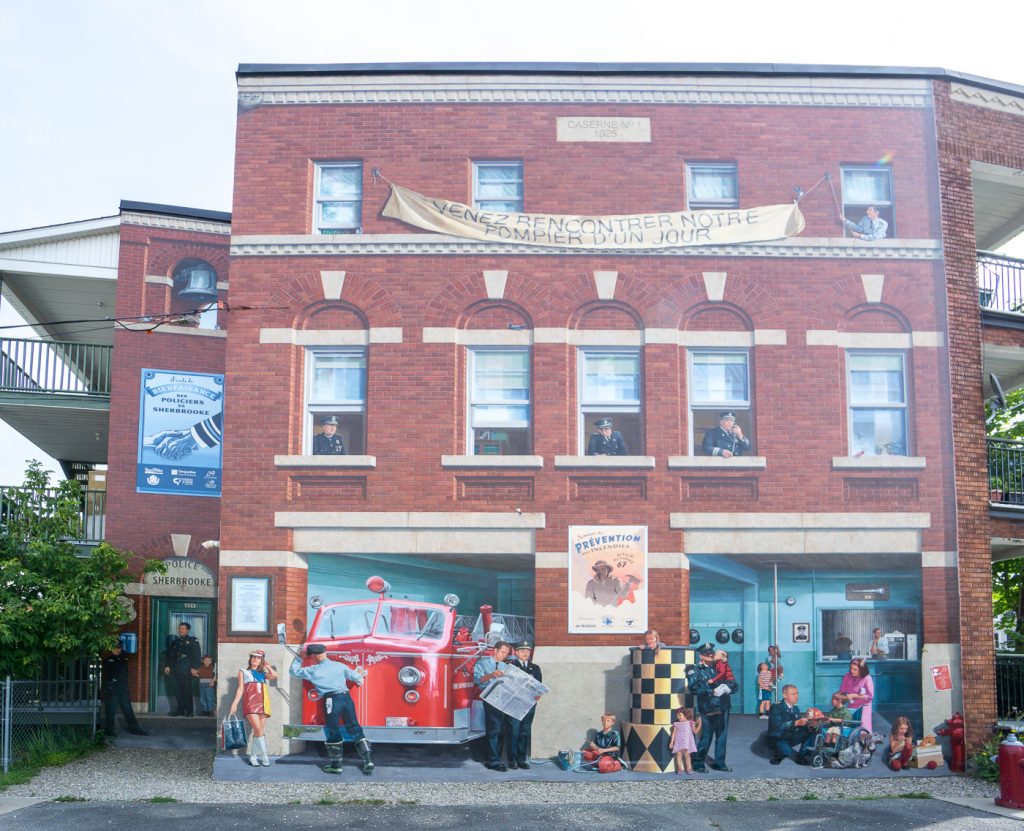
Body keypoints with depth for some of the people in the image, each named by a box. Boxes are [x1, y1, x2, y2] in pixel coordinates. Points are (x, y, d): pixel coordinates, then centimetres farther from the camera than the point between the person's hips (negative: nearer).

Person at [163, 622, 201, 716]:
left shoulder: (193, 641, 5)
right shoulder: (174, 642, 21)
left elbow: (196, 655, -3)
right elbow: (168, 654, 22)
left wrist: (194, 668, -12)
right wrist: (167, 666, 9)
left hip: (186, 670, -5)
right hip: (175, 669, 5)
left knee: (187, 690, -6)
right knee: (178, 690, 3)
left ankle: (189, 711, -2)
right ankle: (180, 709, 10)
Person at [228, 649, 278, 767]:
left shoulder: (263, 674, 21)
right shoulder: (243, 672, 17)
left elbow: (274, 676, 1)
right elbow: (240, 688, 9)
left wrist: (267, 666, 14)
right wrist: (235, 703, -2)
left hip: (263, 704, 3)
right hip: (250, 704, -3)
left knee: (257, 732, -1)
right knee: (258, 730, -16)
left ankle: (253, 757, 7)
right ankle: (264, 756, -13)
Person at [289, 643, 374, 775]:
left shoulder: (313, 670, 2)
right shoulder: (339, 665, 8)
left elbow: (293, 671, 13)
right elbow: (356, 677, 12)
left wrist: (300, 657, 25)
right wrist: (361, 674, 35)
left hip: (332, 700, -3)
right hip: (347, 697, 3)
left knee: (333, 733, 10)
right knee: (355, 730, 7)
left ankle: (336, 765, 15)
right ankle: (368, 760, 1)